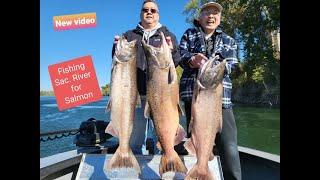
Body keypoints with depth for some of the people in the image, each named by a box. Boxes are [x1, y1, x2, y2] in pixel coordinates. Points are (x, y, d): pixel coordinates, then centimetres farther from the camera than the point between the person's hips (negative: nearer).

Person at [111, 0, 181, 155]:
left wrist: (171, 51, -17)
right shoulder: (129, 36, 18)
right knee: (134, 138, 8)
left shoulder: (168, 36, 15)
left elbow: (176, 62, 4)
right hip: (135, 93, 1)